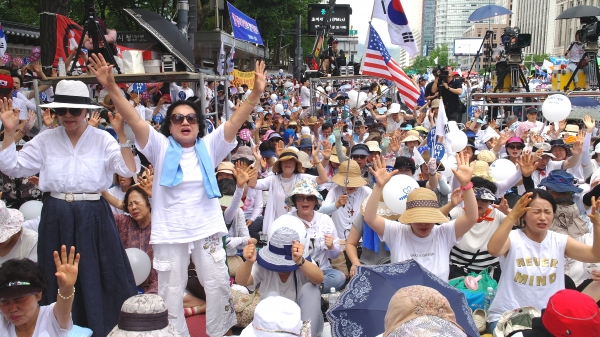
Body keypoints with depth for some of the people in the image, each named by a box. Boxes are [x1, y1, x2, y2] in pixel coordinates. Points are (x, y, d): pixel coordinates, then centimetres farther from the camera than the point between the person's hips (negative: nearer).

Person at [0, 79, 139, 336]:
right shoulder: (45, 139, 4)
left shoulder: (102, 139, -3)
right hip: (56, 218, 2)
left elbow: (129, 170, -14)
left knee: (98, 277, 5)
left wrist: (121, 134, -25)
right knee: (59, 281, 12)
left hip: (93, 217, -2)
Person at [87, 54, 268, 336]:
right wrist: (112, 88, -28)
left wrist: (256, 93, -23)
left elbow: (235, 121, -10)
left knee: (218, 284, 12)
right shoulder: (160, 148, -3)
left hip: (207, 229, 2)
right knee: (171, 291, 10)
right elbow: (134, 119, -14)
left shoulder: (209, 147, 1)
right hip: (169, 233, -1)